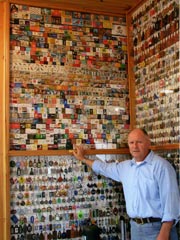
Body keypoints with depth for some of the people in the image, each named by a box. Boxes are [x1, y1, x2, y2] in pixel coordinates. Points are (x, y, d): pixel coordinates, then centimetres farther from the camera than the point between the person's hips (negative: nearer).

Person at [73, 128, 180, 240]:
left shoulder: (161, 165, -13)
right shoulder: (125, 166, 9)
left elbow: (170, 200, -17)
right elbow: (105, 168, 28)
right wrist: (83, 158, 32)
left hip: (157, 228, -6)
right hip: (135, 227, 7)